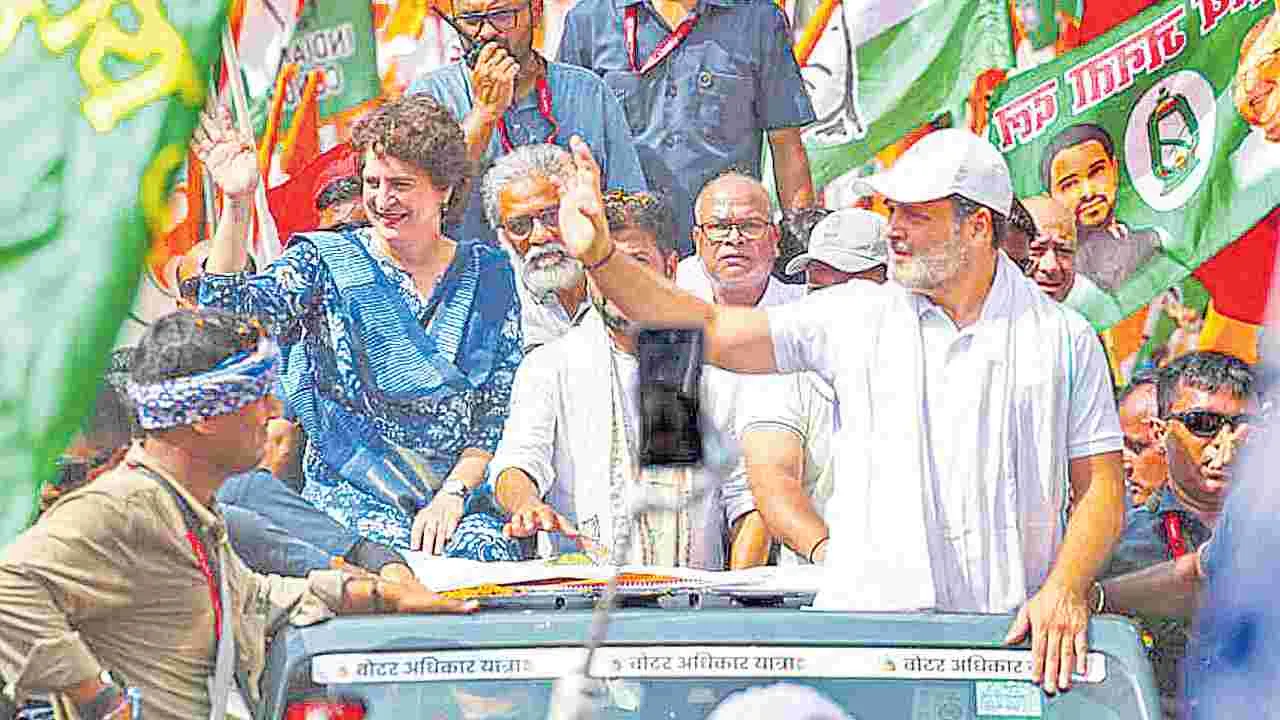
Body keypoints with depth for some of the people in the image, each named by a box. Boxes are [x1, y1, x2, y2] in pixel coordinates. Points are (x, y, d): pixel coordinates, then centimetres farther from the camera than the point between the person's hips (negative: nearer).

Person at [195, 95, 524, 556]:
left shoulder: (489, 274, 8)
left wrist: (454, 492, -8)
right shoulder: (325, 262, 3)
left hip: (462, 493, 2)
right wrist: (237, 203, -23)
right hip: (351, 497, -2)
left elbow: (501, 402, 6)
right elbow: (228, 313, -13)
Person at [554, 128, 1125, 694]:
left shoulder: (1063, 339, 8)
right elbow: (710, 330, 9)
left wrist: (1064, 591, -10)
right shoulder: (853, 316, 12)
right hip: (863, 623, 1)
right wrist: (601, 258, -3)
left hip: (1007, 632, -1)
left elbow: (1101, 490, 7)